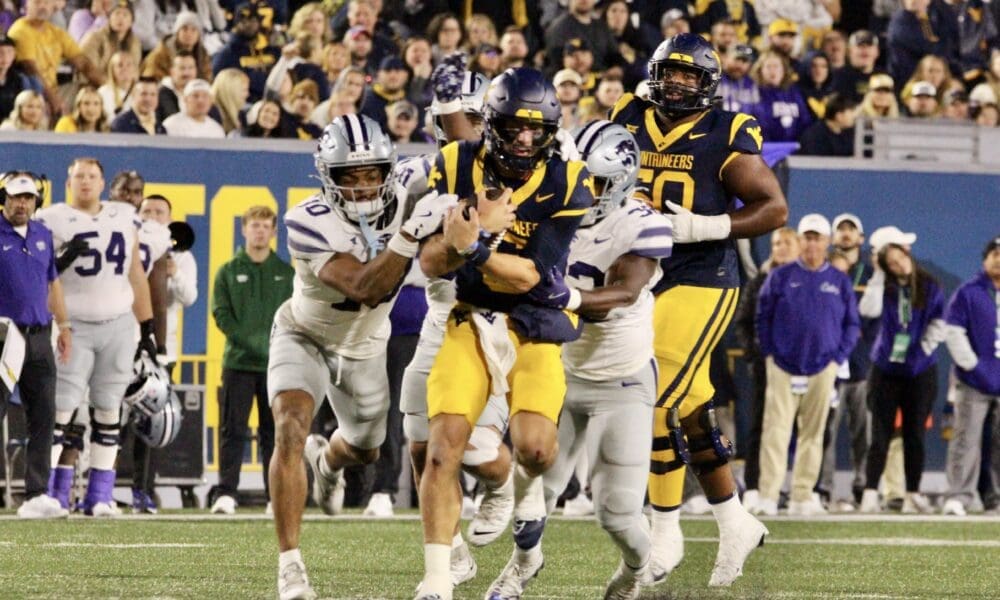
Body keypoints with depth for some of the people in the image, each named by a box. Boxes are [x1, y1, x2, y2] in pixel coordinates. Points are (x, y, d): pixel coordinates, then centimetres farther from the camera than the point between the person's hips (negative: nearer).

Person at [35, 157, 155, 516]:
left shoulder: (125, 218, 13)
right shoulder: (53, 220, -1)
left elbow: (136, 275, 17)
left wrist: (147, 329, 15)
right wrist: (62, 261, -20)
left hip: (118, 325, 4)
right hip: (74, 326, -4)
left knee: (108, 409, 3)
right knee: (63, 408, -10)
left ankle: (100, 496, 6)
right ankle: (56, 493, -6)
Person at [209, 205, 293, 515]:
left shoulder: (287, 273, 11)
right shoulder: (228, 272, 8)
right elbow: (221, 314, -1)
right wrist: (252, 343, -13)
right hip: (238, 362, -1)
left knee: (273, 432, 3)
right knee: (232, 430, -5)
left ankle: (276, 496, 5)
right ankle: (226, 492, -6)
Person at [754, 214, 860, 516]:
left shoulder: (840, 282, 8)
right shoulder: (780, 277, 4)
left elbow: (852, 325, 12)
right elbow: (762, 318, 7)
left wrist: (838, 358, 2)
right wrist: (770, 353, -1)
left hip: (823, 368, 2)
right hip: (783, 366, -2)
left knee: (813, 432, 3)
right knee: (777, 430, -10)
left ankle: (802, 496, 7)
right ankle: (767, 496, -13)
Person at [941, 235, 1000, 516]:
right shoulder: (968, 293, -1)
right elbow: (954, 332, -5)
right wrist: (973, 366, -11)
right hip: (973, 383, -3)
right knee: (966, 440, -5)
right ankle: (958, 497, -5)